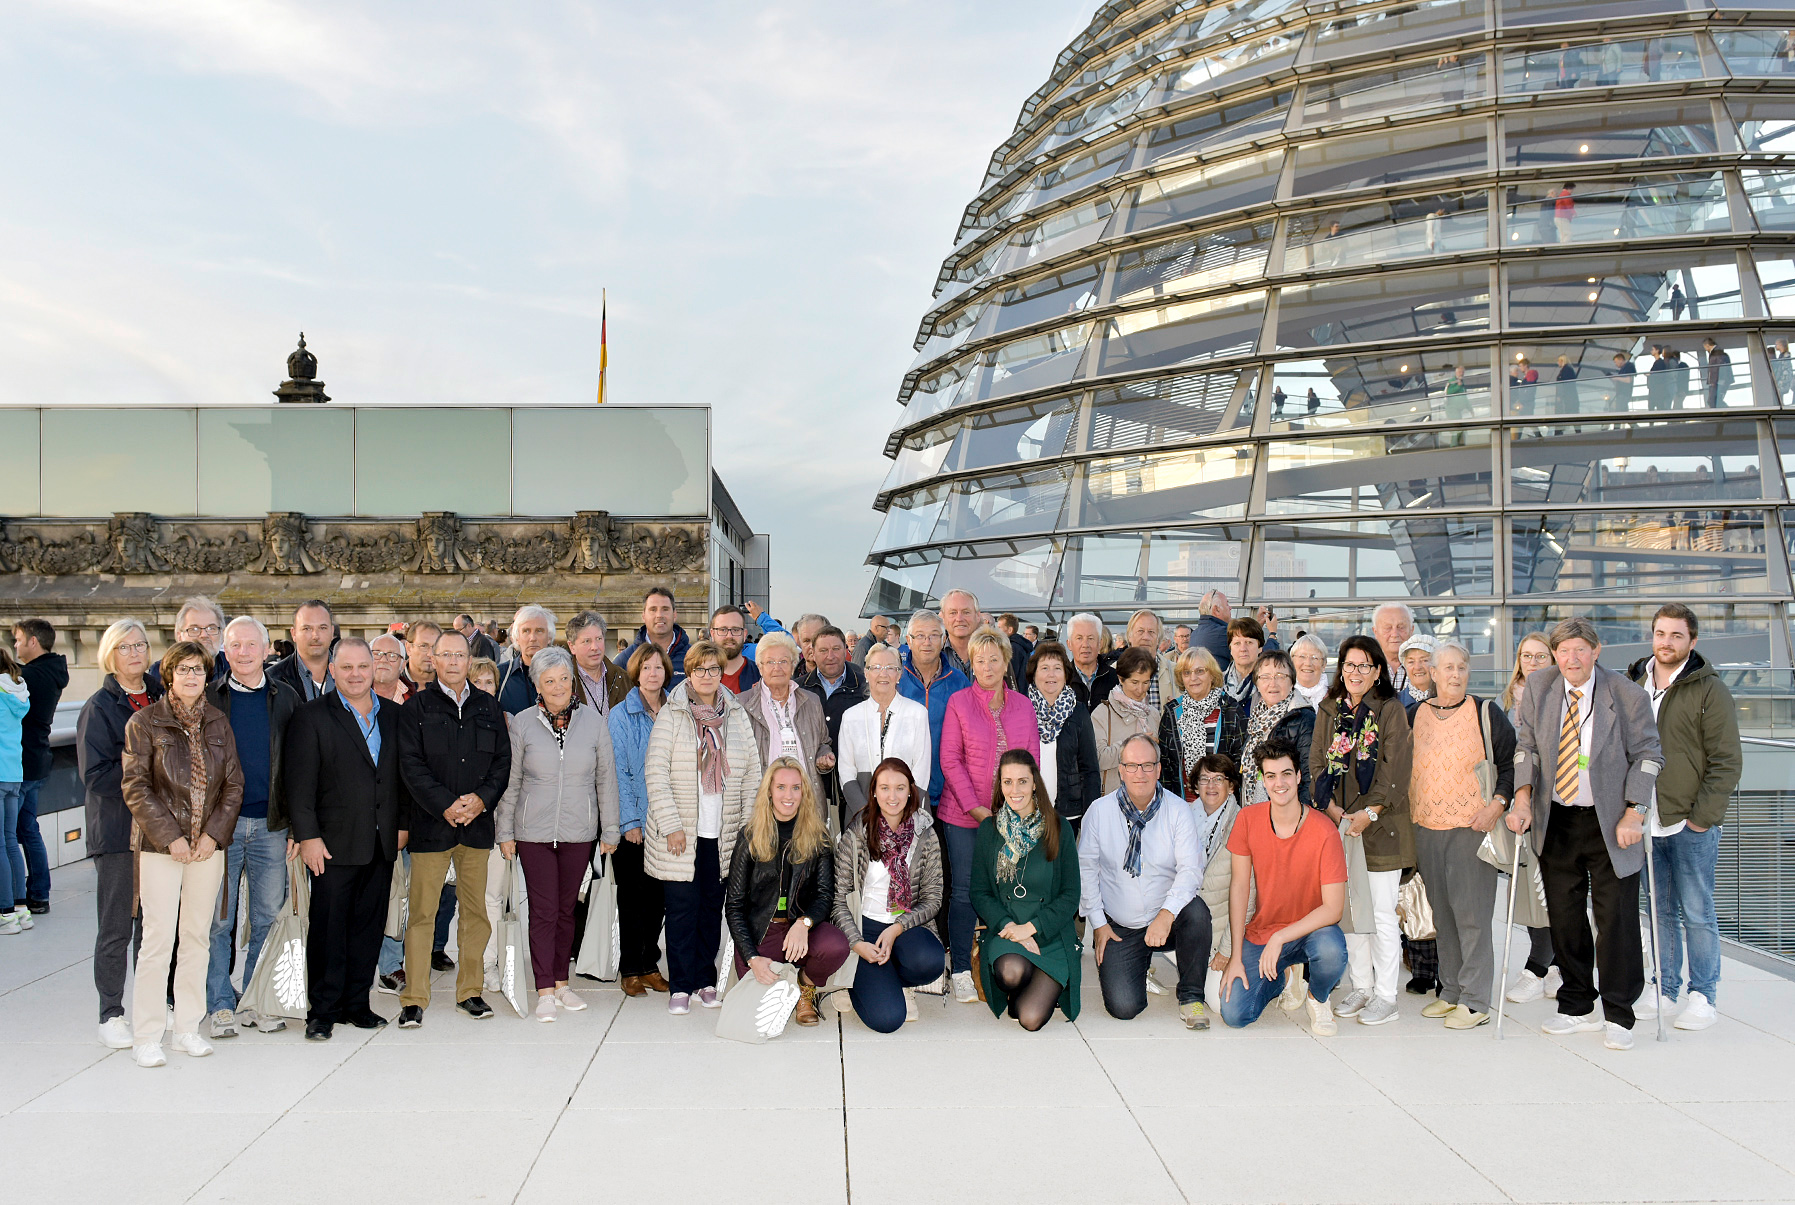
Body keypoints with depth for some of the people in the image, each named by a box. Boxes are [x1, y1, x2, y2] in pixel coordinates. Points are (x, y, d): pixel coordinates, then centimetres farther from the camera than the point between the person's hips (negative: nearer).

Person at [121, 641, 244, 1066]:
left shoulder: (218, 722, 8)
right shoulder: (144, 722, -2)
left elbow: (234, 783, 8)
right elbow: (135, 787, -6)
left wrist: (214, 833, -4)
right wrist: (170, 836, -12)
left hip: (209, 843, 4)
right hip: (160, 844, -4)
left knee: (197, 936, 9)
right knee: (159, 938, -5)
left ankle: (188, 1028, 18)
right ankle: (146, 1036, 5)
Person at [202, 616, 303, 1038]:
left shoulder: (285, 698, 6)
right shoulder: (208, 698, 2)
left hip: (271, 825, 2)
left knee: (268, 918, 7)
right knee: (218, 919, 3)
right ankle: (221, 1005, 13)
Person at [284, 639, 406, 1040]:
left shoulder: (393, 715, 10)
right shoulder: (311, 716, -2)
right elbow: (298, 781, -7)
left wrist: (403, 823, 9)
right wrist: (308, 836, -13)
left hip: (382, 842, 4)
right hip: (334, 843, -4)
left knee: (369, 925, 9)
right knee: (327, 928, 1)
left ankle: (357, 1004, 19)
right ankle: (323, 1011, 11)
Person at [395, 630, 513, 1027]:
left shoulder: (488, 706, 12)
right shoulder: (417, 707, 3)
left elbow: (503, 760, 9)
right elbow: (411, 765, -5)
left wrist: (482, 798, -8)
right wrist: (445, 805, -14)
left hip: (478, 824, 3)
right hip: (431, 825, -3)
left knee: (476, 911, 7)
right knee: (422, 913, -2)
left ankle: (470, 991, 17)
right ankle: (414, 999, 6)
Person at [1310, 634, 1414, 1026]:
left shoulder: (1391, 710, -3)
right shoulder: (1329, 710, 10)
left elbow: (1394, 770, -8)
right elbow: (1317, 763, 7)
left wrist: (1369, 813, -16)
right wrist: (1333, 809, -7)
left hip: (1381, 824, -4)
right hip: (1339, 824, 4)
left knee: (1382, 914, -1)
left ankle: (1385, 996, 8)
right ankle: (1361, 987, 20)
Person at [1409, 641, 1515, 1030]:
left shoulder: (1486, 713, 0)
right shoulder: (1415, 715, 9)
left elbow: (1511, 762, 1)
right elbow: (1402, 768, 17)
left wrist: (1497, 804, -10)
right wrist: (1407, 815, 11)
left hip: (1472, 826, -4)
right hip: (1425, 827, 4)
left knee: (1471, 913, -5)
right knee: (1441, 913, 9)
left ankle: (1475, 1001, 2)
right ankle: (1450, 991, 20)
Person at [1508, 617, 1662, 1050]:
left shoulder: (1627, 695, -9)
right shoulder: (1538, 685, 0)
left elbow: (1647, 755, -4)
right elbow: (1526, 745, 7)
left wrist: (1633, 814, -11)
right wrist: (1522, 801, -2)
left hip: (1610, 824, -3)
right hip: (1556, 822, 3)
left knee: (1616, 916, -1)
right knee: (1564, 917, 8)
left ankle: (1617, 1016, 11)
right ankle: (1576, 1007, 22)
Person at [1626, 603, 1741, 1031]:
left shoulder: (1709, 690, -5)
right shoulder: (1633, 685, 9)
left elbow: (1726, 762, -6)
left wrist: (1701, 817, -11)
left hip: (1692, 824, -4)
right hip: (1648, 822, 4)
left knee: (1697, 913, 1)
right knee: (1662, 910, 11)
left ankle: (1702, 996, 12)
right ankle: (1665, 990, 19)